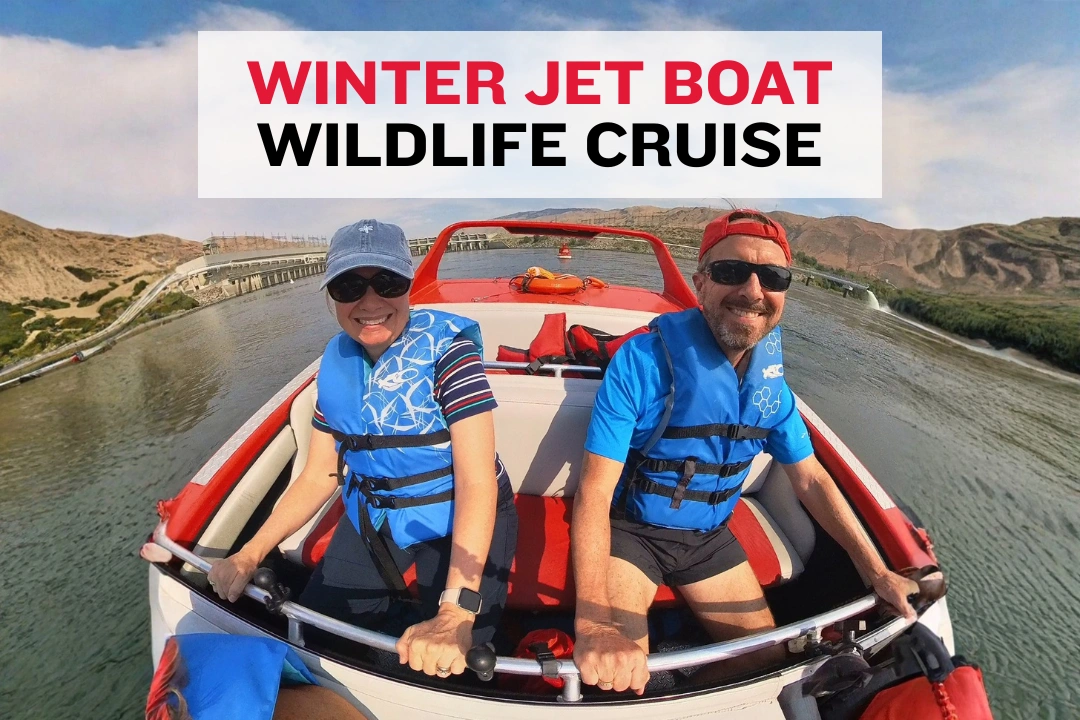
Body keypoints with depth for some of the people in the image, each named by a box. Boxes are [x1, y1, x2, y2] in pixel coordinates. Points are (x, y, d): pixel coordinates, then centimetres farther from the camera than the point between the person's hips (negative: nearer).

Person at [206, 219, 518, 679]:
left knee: (448, 673, -13)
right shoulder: (337, 360, -3)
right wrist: (250, 555, -6)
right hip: (371, 519, 6)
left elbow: (478, 482, -30)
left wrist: (456, 613, -39)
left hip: (458, 525, -5)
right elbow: (318, 476, 5)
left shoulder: (444, 345, -23)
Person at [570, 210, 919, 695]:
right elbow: (594, 492, -29)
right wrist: (593, 620, -42)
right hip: (629, 528, -5)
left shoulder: (770, 380, -5)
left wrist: (876, 571, 0)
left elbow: (810, 479, 6)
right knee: (618, 679, -25)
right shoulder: (644, 360, -25)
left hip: (709, 537, 6)